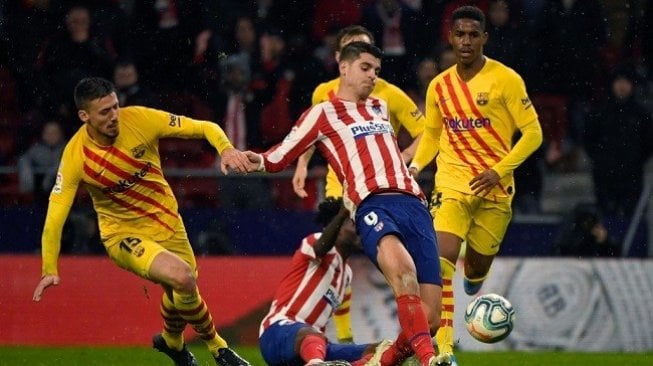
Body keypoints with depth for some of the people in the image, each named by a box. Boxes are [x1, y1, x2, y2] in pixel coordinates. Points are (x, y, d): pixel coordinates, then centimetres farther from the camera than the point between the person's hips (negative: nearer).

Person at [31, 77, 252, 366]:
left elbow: (204, 128, -11)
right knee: (182, 277, -25)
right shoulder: (75, 155, -21)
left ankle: (172, 342, 46)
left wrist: (225, 148, -31)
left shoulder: (140, 119, -17)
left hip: (167, 223, 4)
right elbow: (55, 215, -18)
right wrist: (49, 270, -25)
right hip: (124, 234, -3)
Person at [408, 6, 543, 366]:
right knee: (442, 260, -20)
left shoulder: (505, 79, -6)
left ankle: (473, 283, 52)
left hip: (495, 188, -1)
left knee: (478, 265, 11)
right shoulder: (439, 86, 5)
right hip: (452, 182, 1)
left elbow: (532, 132, -6)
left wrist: (499, 171, -16)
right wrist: (414, 167, 2)